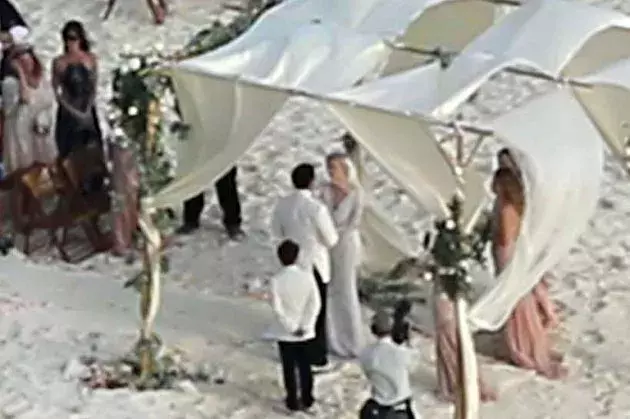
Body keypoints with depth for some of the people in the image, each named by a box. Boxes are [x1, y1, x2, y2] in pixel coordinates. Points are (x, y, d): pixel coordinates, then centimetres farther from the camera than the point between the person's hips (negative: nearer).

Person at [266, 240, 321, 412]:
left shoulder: (276, 280, -18)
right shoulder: (307, 276, -11)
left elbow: (277, 309, -19)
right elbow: (315, 303, -12)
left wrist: (291, 327, -11)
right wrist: (305, 325, -10)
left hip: (285, 332, -2)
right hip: (305, 331, 2)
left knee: (289, 367, 11)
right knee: (305, 365, 17)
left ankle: (293, 401, 18)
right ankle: (307, 399, 26)